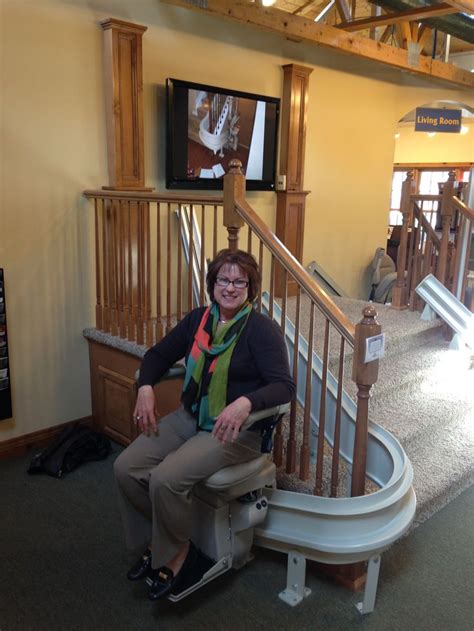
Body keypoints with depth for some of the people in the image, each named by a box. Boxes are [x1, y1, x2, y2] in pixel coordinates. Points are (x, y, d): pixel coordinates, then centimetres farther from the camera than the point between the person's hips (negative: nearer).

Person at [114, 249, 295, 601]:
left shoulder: (262, 329, -14)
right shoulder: (199, 319, 5)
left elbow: (285, 386, -22)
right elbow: (159, 354, 14)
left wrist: (245, 403, -40)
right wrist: (146, 387, -5)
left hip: (237, 430, -6)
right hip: (189, 417, 7)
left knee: (165, 479, -25)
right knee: (126, 467, -8)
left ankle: (175, 552, 4)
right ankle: (156, 540, 15)